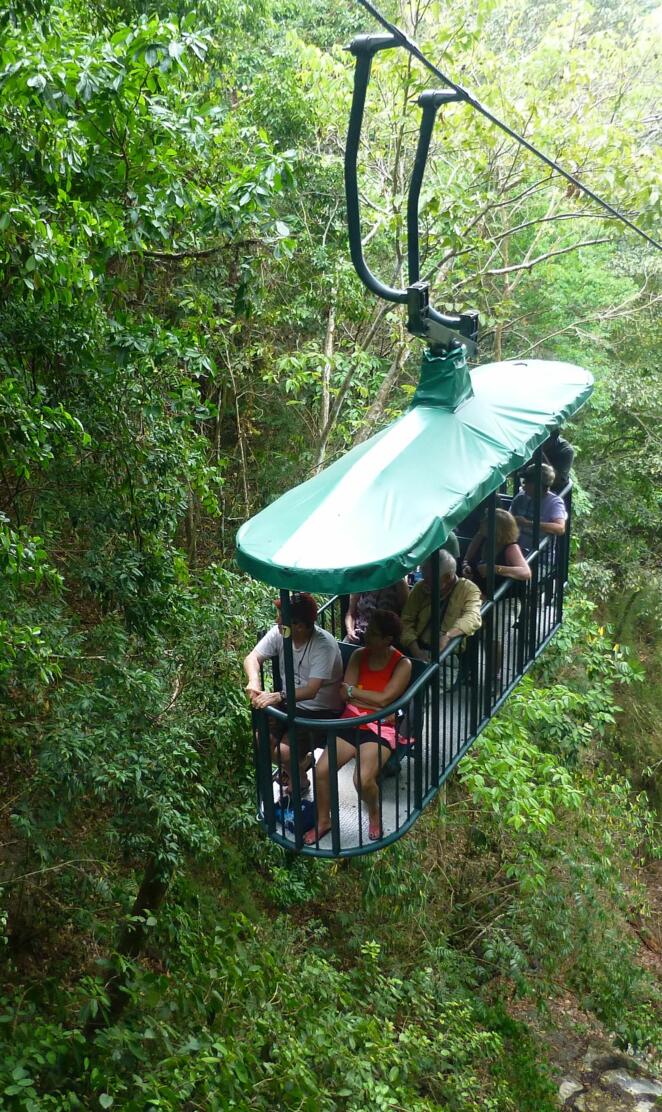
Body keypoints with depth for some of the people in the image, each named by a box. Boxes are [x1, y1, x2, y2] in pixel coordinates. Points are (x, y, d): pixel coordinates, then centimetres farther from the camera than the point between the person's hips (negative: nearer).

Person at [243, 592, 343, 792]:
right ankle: (300, 762, 18)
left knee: (284, 751, -21)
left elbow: (311, 691, -34)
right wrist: (254, 681, -31)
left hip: (322, 711, -6)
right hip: (290, 703, 6)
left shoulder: (324, 645, -28)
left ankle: (300, 778, 14)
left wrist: (279, 696, -49)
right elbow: (252, 658, -9)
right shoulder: (279, 633, -11)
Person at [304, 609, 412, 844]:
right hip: (351, 722, 4)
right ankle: (323, 820, 12)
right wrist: (374, 700, -15)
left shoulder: (402, 665, -8)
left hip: (380, 728, -4)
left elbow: (383, 699, -18)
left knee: (363, 779, -25)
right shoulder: (359, 656, 4)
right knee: (321, 770, -13)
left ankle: (374, 813, 10)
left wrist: (353, 690, -9)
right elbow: (344, 694, -2)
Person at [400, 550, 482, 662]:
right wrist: (416, 652, -13)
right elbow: (407, 621, 3)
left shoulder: (469, 590, -3)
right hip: (420, 649, 3)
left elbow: (472, 618, -19)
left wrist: (447, 636, -36)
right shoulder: (420, 588, 6)